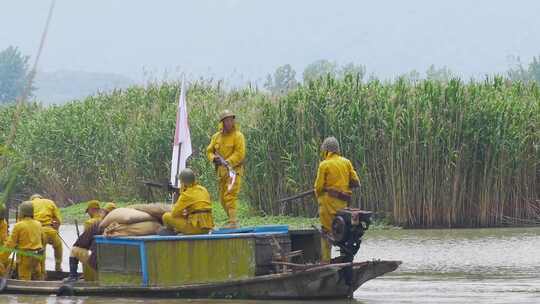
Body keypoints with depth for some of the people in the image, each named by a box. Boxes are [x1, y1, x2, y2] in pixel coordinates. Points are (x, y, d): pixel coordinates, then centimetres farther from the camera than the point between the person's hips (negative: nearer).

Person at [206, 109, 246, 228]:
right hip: (221, 171, 7)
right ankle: (232, 220, 23)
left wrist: (228, 162, -24)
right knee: (223, 198, 11)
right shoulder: (216, 137, 12)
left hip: (234, 170, -7)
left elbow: (240, 153, -14)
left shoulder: (238, 136, -6)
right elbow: (209, 151, 16)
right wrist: (213, 158, -6)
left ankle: (233, 222, -19)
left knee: (230, 196, -18)